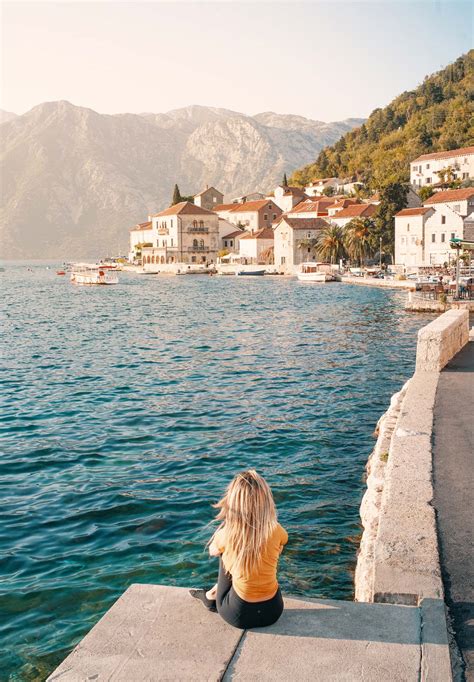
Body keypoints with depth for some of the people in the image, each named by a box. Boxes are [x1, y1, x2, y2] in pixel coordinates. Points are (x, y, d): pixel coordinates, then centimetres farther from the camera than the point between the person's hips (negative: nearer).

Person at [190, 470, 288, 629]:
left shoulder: (226, 534, -20)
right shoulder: (277, 531, -15)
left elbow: (213, 551, 6)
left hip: (238, 615, -2)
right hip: (273, 611, 2)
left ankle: (211, 597, 40)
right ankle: (211, 595, 42)